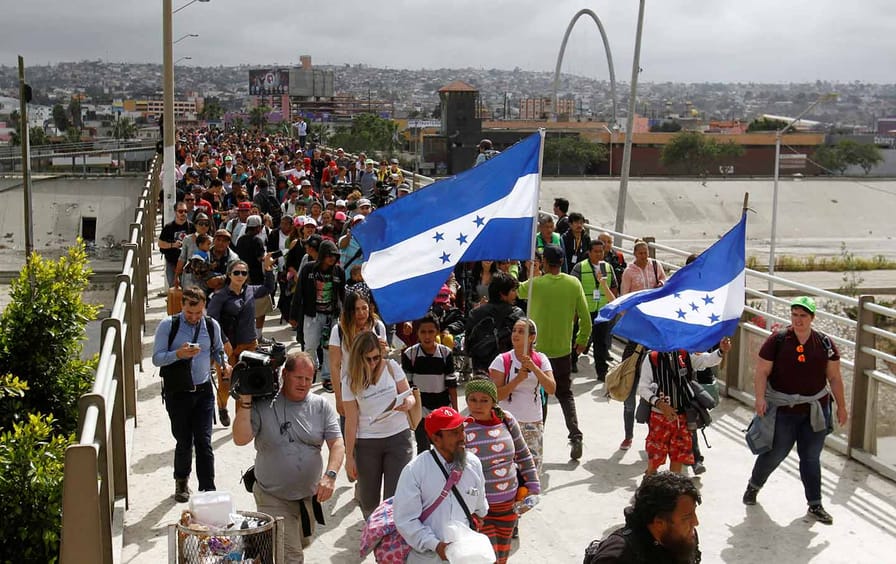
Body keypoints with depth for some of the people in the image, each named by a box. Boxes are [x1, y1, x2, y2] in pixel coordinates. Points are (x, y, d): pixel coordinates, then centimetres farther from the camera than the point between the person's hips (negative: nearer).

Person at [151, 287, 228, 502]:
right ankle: (181, 482, 35)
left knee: (204, 442, -3)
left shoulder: (212, 326, 1)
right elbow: (157, 358, -8)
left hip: (203, 391, 1)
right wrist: (178, 354, -26)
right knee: (184, 442, 10)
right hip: (177, 393, -1)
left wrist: (224, 363, -1)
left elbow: (218, 349, 19)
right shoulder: (168, 325, -8)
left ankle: (208, 490, 2)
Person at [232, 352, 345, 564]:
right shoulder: (262, 405, -9)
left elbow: (337, 444, -7)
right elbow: (240, 439, -18)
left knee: (303, 543, 24)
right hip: (273, 497, -4)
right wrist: (245, 401, -25)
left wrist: (330, 475, -24)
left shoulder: (321, 406, -1)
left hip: (310, 496, 4)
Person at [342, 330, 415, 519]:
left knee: (395, 496, -5)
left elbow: (409, 395, 5)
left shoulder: (391, 367, -2)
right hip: (366, 443, 0)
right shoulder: (350, 381, -4)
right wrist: (349, 456, -4)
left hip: (398, 437, 0)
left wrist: (408, 402, -20)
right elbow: (351, 421, -4)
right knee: (369, 498, 8)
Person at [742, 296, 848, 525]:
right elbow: (762, 372, -7)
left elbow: (835, 378, 7)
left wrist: (841, 406, 9)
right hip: (783, 410, -2)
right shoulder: (777, 341, -8)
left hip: (814, 411, 2)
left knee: (811, 458, 9)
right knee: (774, 453, 7)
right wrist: (760, 398, -20)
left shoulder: (825, 343, 0)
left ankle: (815, 504, 22)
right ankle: (754, 485, 34)